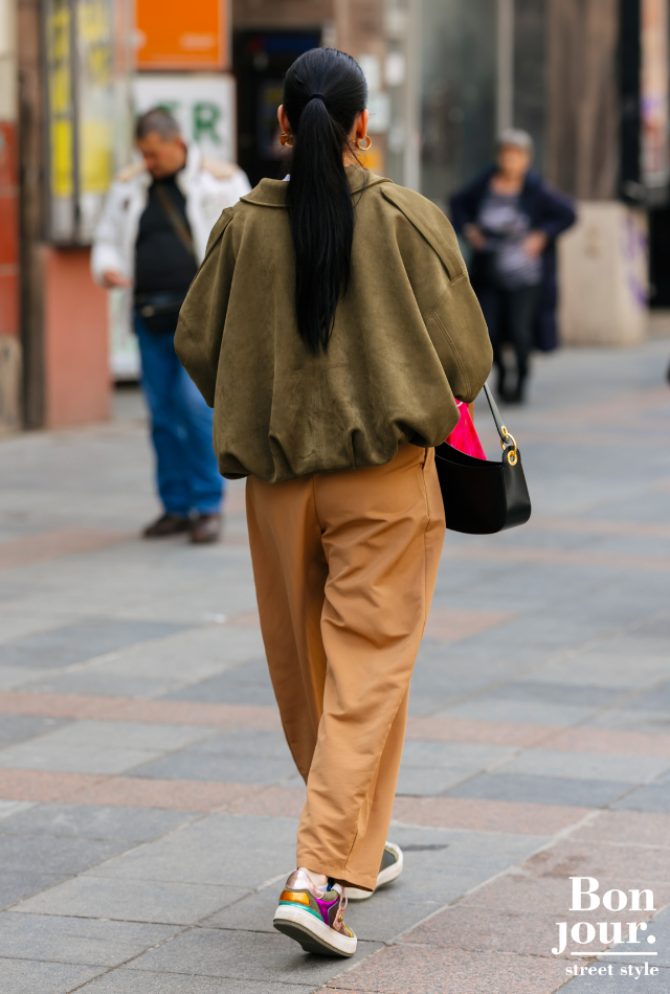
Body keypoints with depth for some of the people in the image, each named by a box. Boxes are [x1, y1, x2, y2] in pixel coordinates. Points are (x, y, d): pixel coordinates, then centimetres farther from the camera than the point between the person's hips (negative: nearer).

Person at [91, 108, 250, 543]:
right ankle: (176, 506, 14)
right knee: (163, 412, 5)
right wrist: (107, 267, -3)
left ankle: (208, 506, -7)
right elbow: (108, 240, 20)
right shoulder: (129, 187, 14)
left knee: (197, 404, -15)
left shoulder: (219, 182, 2)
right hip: (151, 316, 5)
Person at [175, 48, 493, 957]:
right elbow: (467, 355, -5)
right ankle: (320, 876, -14)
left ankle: (358, 847, 33)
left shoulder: (244, 225, -2)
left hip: (277, 481, 3)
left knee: (304, 674, 18)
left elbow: (195, 345, 6)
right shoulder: (409, 220, -7)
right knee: (368, 672, -2)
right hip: (387, 480, -3)